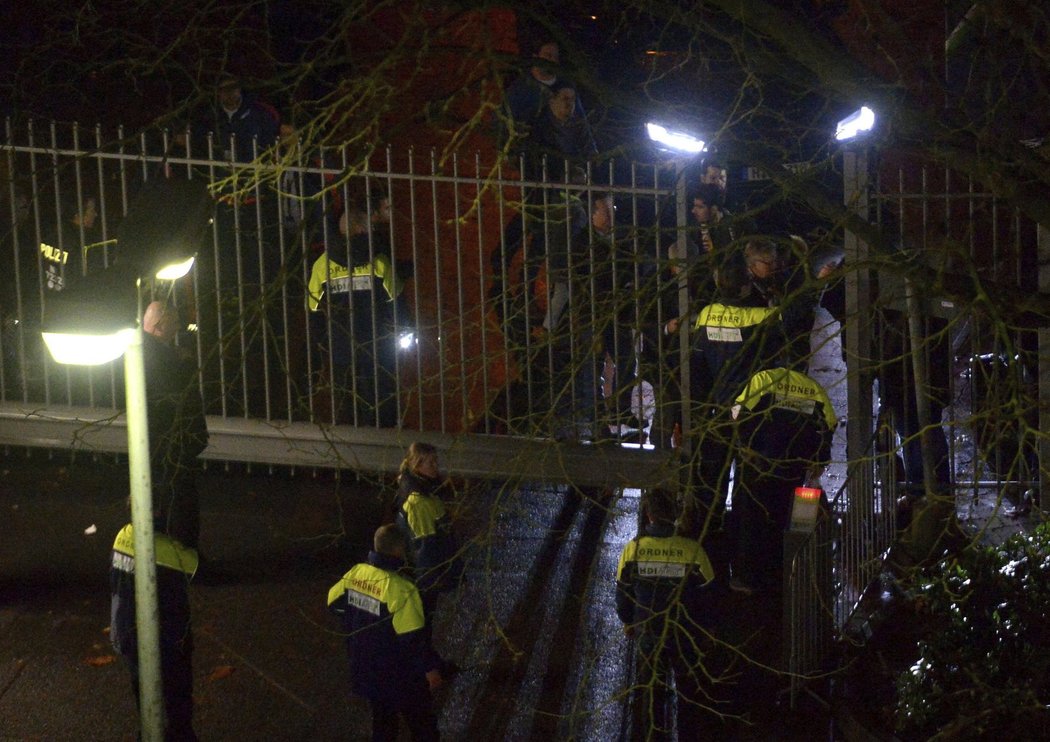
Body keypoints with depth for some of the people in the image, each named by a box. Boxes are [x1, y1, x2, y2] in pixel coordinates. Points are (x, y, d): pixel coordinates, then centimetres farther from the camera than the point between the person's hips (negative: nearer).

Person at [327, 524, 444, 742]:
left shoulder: (355, 573, -8)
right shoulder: (399, 589, -29)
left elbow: (334, 603, 10)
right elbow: (414, 637, -26)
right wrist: (430, 668, -14)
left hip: (367, 669, 7)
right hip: (399, 676, -7)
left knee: (382, 722, 23)